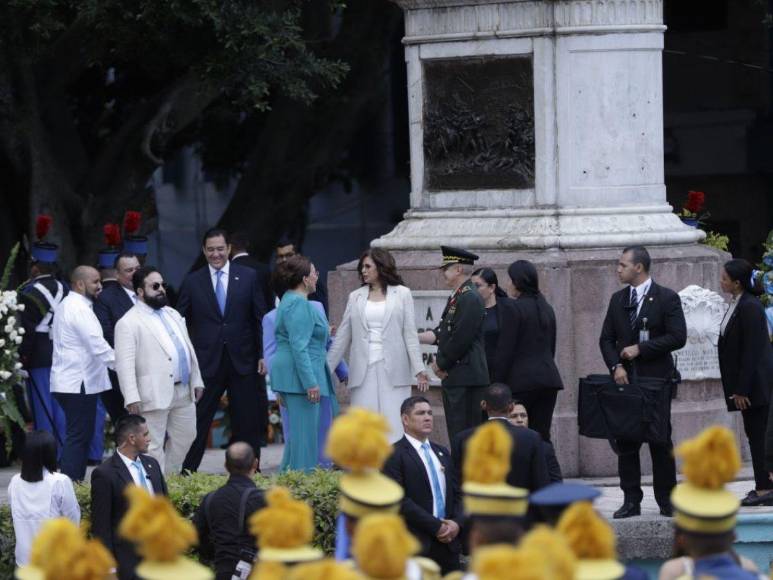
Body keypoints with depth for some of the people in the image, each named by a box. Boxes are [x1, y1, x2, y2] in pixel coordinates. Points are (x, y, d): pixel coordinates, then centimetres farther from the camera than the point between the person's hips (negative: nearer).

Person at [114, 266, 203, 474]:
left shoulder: (173, 315, 17)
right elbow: (125, 364, -14)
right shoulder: (129, 323, -8)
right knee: (154, 446, -2)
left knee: (185, 437, 14)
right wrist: (131, 398, -21)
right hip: (155, 395, -8)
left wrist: (196, 381, 15)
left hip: (183, 392, 8)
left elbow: (189, 349, 21)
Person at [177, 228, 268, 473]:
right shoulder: (192, 282, 4)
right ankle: (187, 473, 4)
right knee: (198, 421, -1)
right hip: (207, 361, -1)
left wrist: (263, 355, -1)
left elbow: (260, 319, 6)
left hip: (242, 360, 1)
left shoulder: (248, 277, 5)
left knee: (247, 424, 6)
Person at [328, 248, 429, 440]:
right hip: (364, 370, 2)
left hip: (393, 371, -2)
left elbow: (410, 334, 2)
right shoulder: (356, 297, 11)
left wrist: (419, 370, -5)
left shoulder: (402, 294, 5)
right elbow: (342, 337, 13)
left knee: (394, 427, -6)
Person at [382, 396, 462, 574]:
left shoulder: (442, 453, 19)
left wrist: (457, 523, -3)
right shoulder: (394, 455, -5)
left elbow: (457, 493, 17)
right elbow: (399, 500, -13)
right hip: (416, 544, -6)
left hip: (448, 542, 6)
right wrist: (436, 526, -15)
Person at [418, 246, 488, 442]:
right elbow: (440, 334, 20)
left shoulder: (470, 299, -14)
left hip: (466, 378, -10)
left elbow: (460, 339, -19)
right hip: (454, 378, 10)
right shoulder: (456, 298, 19)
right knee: (456, 434, 11)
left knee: (464, 435, -10)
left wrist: (441, 364, -9)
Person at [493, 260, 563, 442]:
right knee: (542, 435, 5)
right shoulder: (547, 309, 14)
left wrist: (498, 385, -7)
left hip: (521, 380, -7)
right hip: (549, 377, 7)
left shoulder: (512, 308, -9)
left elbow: (505, 351, -11)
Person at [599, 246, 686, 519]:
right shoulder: (618, 300, 12)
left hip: (656, 379, -4)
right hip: (626, 379, 4)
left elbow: (677, 337, -10)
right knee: (626, 443, 2)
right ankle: (631, 500, 6)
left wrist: (640, 348, -13)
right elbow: (606, 339, 11)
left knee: (661, 444, 1)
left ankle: (666, 501, 8)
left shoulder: (667, 298, -3)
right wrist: (616, 366, -7)